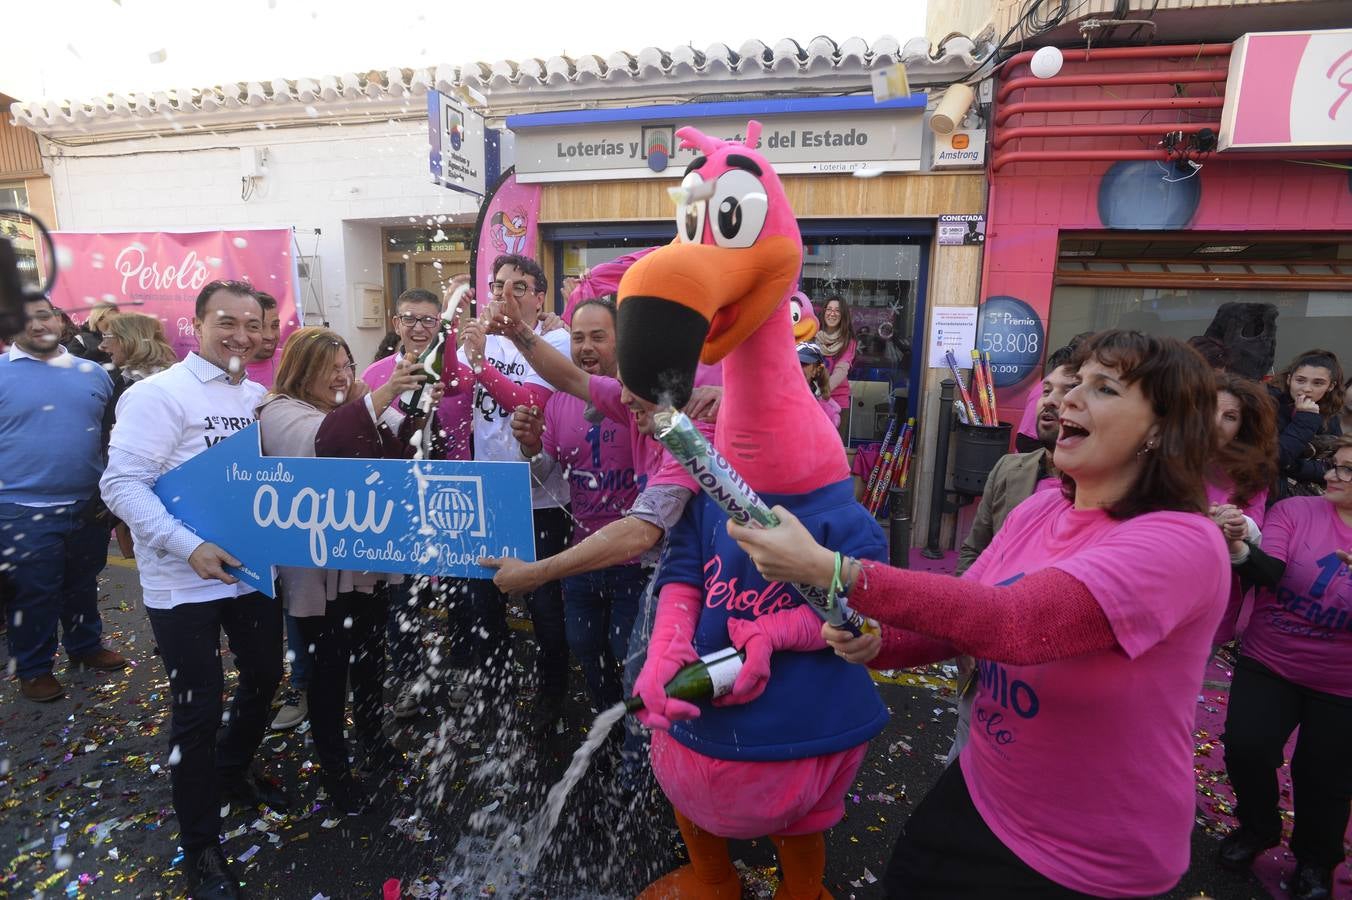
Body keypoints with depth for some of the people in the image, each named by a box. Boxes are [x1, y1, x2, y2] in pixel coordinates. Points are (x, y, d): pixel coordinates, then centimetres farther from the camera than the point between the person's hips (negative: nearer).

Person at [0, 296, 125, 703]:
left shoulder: (94, 373, 6)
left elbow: (112, 436, 14)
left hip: (89, 506, 4)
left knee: (83, 584, 19)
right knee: (33, 594, 8)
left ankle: (86, 646, 37)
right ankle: (33, 669, 25)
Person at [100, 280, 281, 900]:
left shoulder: (259, 396, 7)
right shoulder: (158, 395, -12)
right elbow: (122, 484, -18)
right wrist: (188, 546, -27)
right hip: (184, 583, -6)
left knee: (264, 678, 20)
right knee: (197, 708, 3)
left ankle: (232, 775, 47)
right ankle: (200, 846, 23)